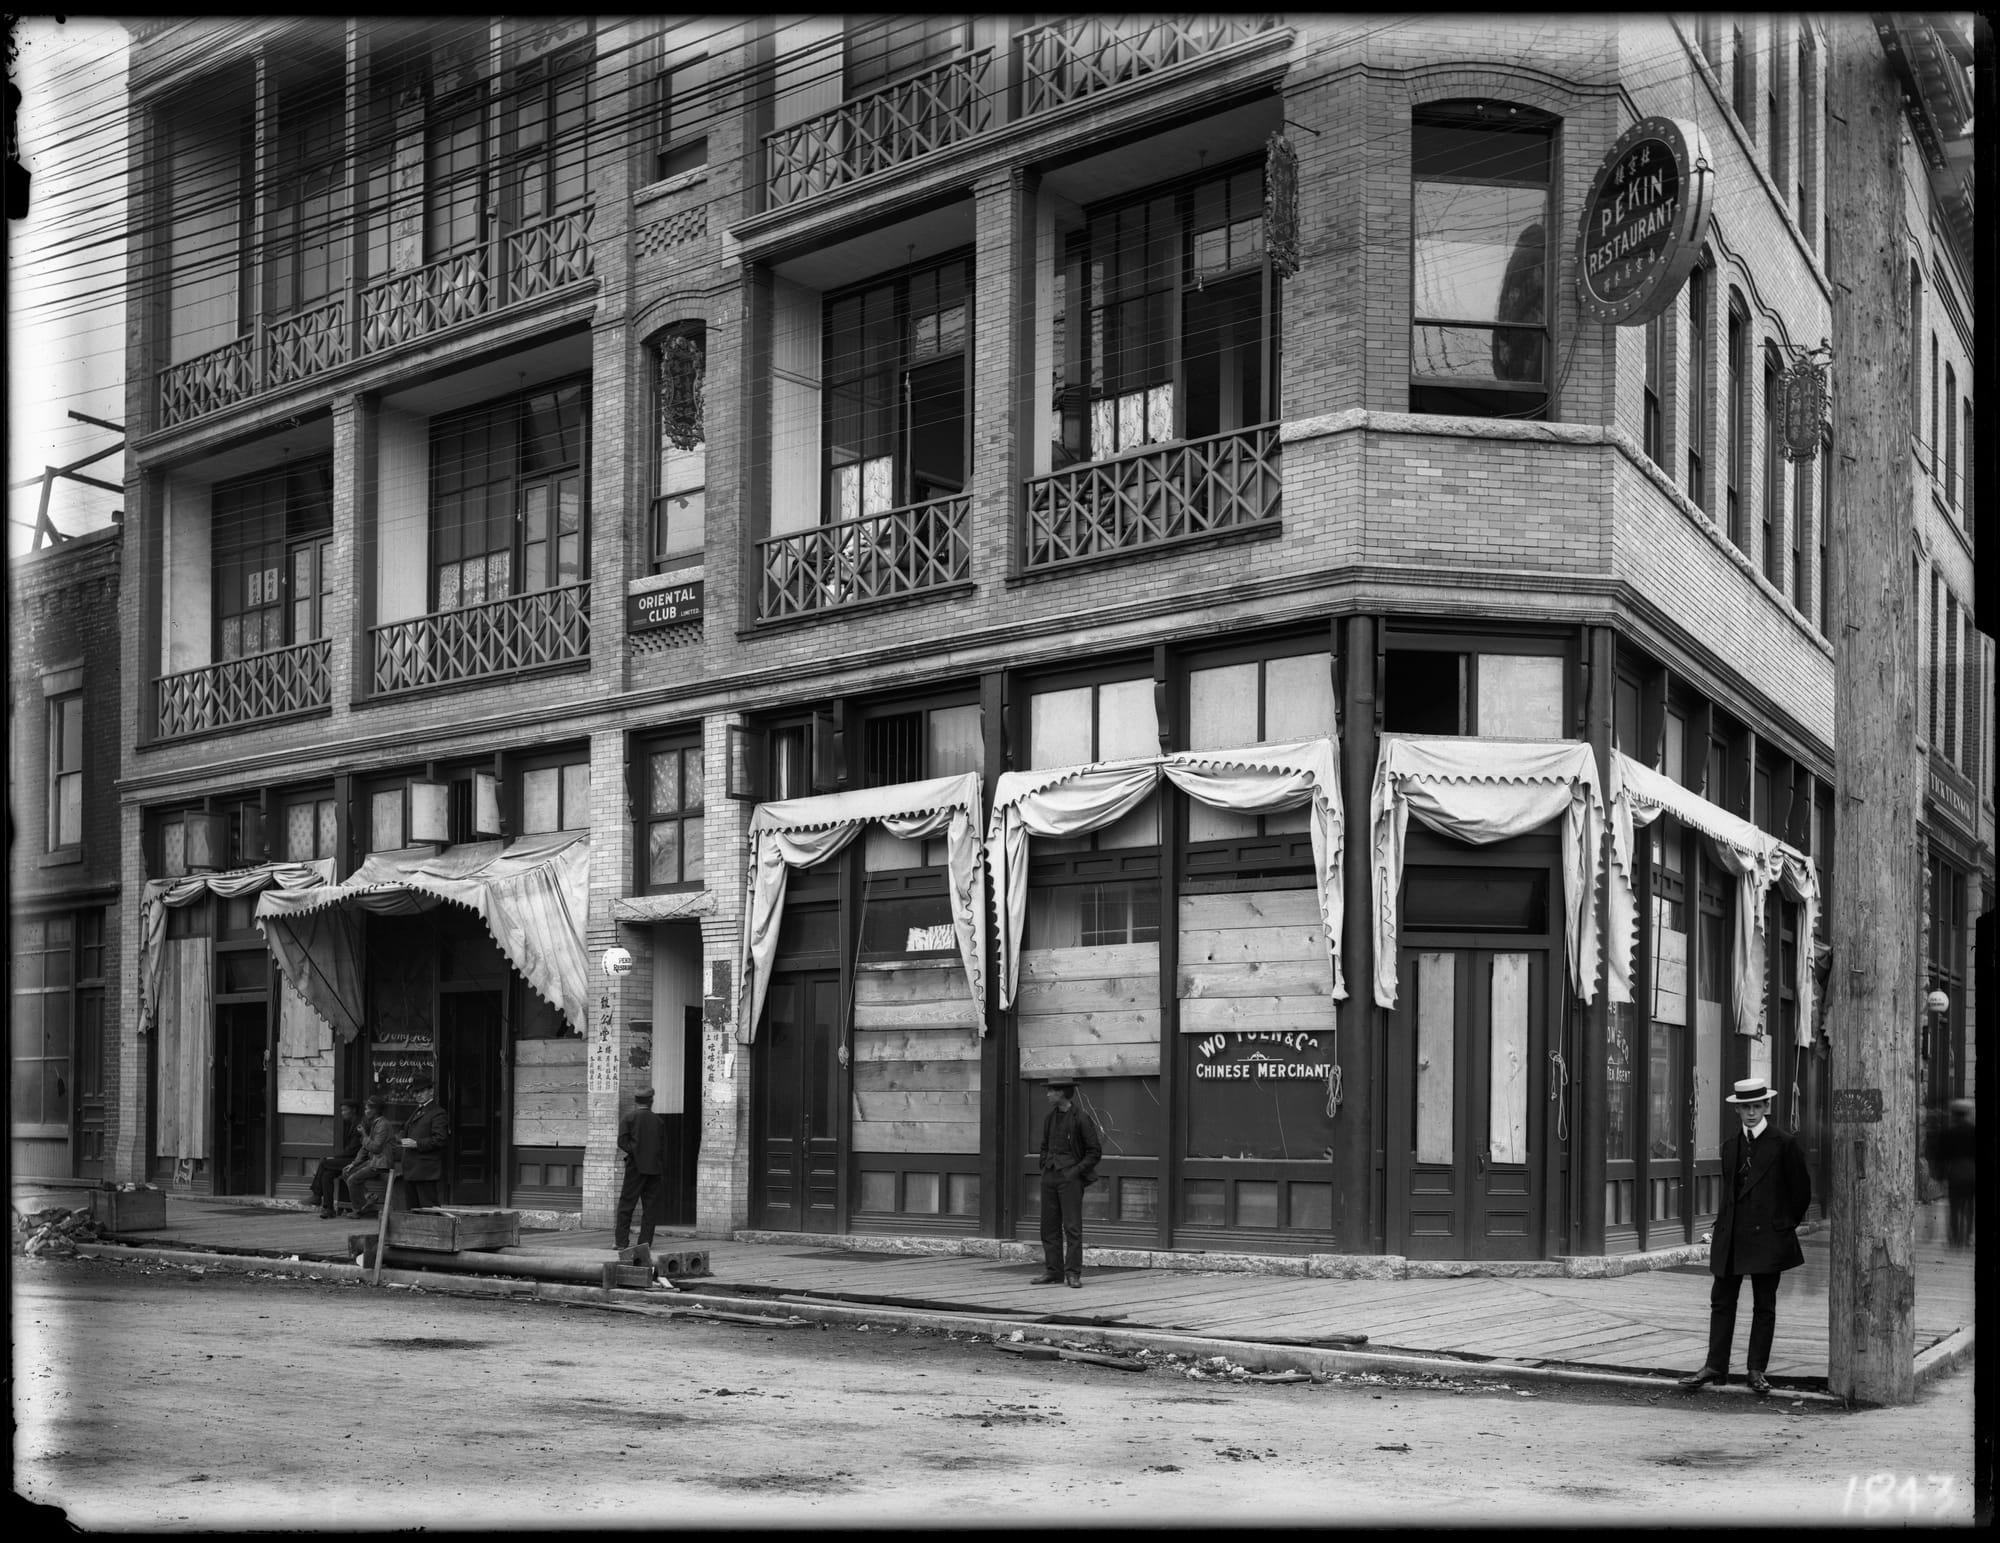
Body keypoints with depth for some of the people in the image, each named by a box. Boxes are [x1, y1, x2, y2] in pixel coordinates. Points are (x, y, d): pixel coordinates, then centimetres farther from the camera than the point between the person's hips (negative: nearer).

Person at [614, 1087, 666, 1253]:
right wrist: (663, 1172, 15)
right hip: (655, 1168, 3)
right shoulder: (658, 1120, 9)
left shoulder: (629, 1118, 0)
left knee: (626, 1204, 0)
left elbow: (622, 1141, -12)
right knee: (650, 1206, 6)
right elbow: (664, 1148, 11)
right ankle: (645, 1241, 2)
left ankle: (621, 1240, -5)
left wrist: (634, 1153, -4)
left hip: (636, 1166, -3)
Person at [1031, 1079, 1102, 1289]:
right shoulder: (1050, 1118, 13)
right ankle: (1052, 1271, 10)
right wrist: (1045, 1167, 11)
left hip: (1070, 1177, -6)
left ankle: (1073, 1273, -8)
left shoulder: (1081, 1118, -6)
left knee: (1072, 1226, -9)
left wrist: (1076, 1171, -10)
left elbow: (1095, 1152, -5)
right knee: (1049, 1226, 5)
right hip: (1050, 1176, 6)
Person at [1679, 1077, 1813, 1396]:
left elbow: (1801, 1189, 2)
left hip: (1767, 1235, -4)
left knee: (1764, 1306, 4)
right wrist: (1725, 1223, 13)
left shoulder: (1784, 1143, -5)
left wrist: (1787, 1225, 8)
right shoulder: (1730, 1144, 10)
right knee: (1721, 1301, 5)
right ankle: (1715, 1366, 10)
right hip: (1731, 1235, 5)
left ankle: (1756, 1371, 11)